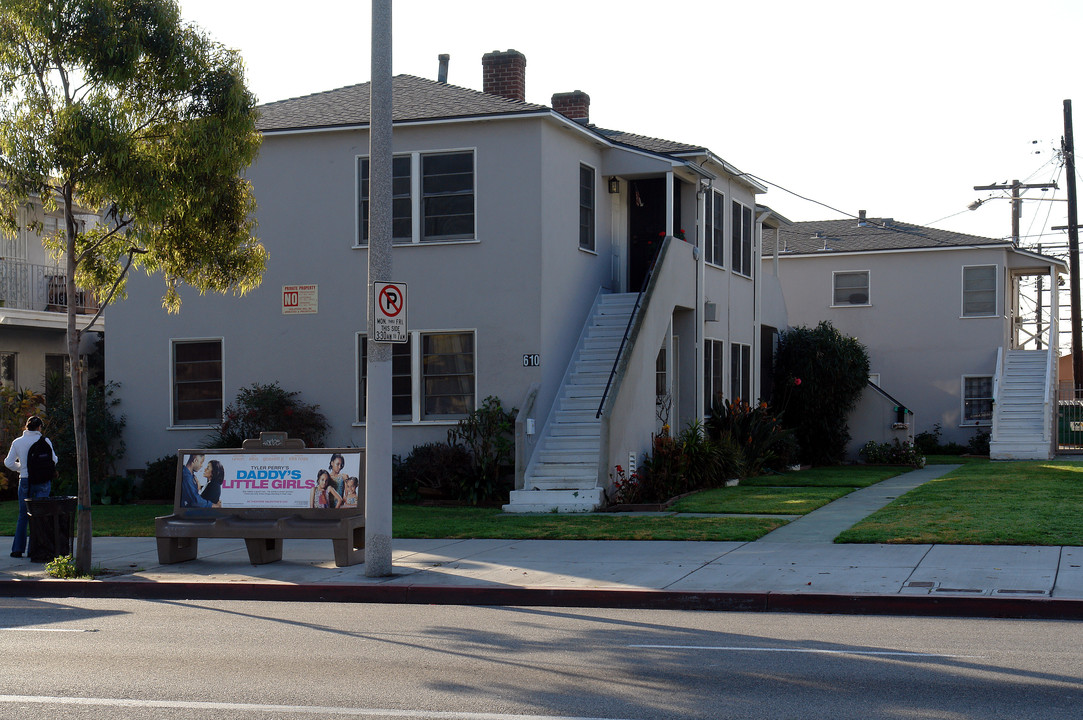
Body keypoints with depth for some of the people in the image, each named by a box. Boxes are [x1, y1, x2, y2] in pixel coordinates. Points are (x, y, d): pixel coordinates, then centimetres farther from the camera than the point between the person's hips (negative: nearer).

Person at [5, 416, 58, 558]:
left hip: (25, 481, 2)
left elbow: (8, 463, 1)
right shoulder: (44, 441, -6)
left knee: (23, 515, 11)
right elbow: (53, 460, -4)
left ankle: (18, 549, 8)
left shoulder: (17, 442, 2)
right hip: (42, 481, -2)